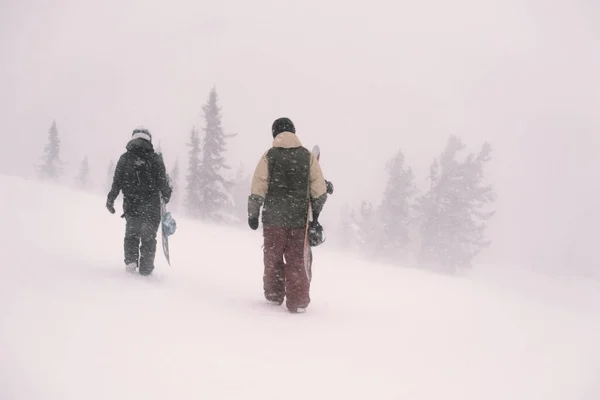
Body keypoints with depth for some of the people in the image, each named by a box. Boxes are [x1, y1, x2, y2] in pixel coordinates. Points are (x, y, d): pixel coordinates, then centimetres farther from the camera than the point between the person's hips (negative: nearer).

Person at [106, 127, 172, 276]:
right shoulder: (155, 159, -5)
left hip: (131, 205, 2)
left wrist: (111, 199, 11)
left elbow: (117, 182, 1)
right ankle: (146, 268, 8)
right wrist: (166, 195, 15)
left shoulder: (125, 158, 1)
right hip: (152, 206, -2)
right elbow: (163, 183, -3)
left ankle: (131, 260, 2)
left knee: (131, 234, 20)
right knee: (149, 237, 10)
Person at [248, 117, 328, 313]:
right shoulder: (308, 156, 2)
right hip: (299, 218, 1)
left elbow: (257, 189, -5)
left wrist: (253, 214, 4)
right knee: (297, 259, 6)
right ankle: (297, 301, 1)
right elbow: (320, 190, 2)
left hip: (273, 217, -1)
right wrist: (316, 212, 15)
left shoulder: (269, 156, -3)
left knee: (273, 257, 15)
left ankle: (274, 295, 25)